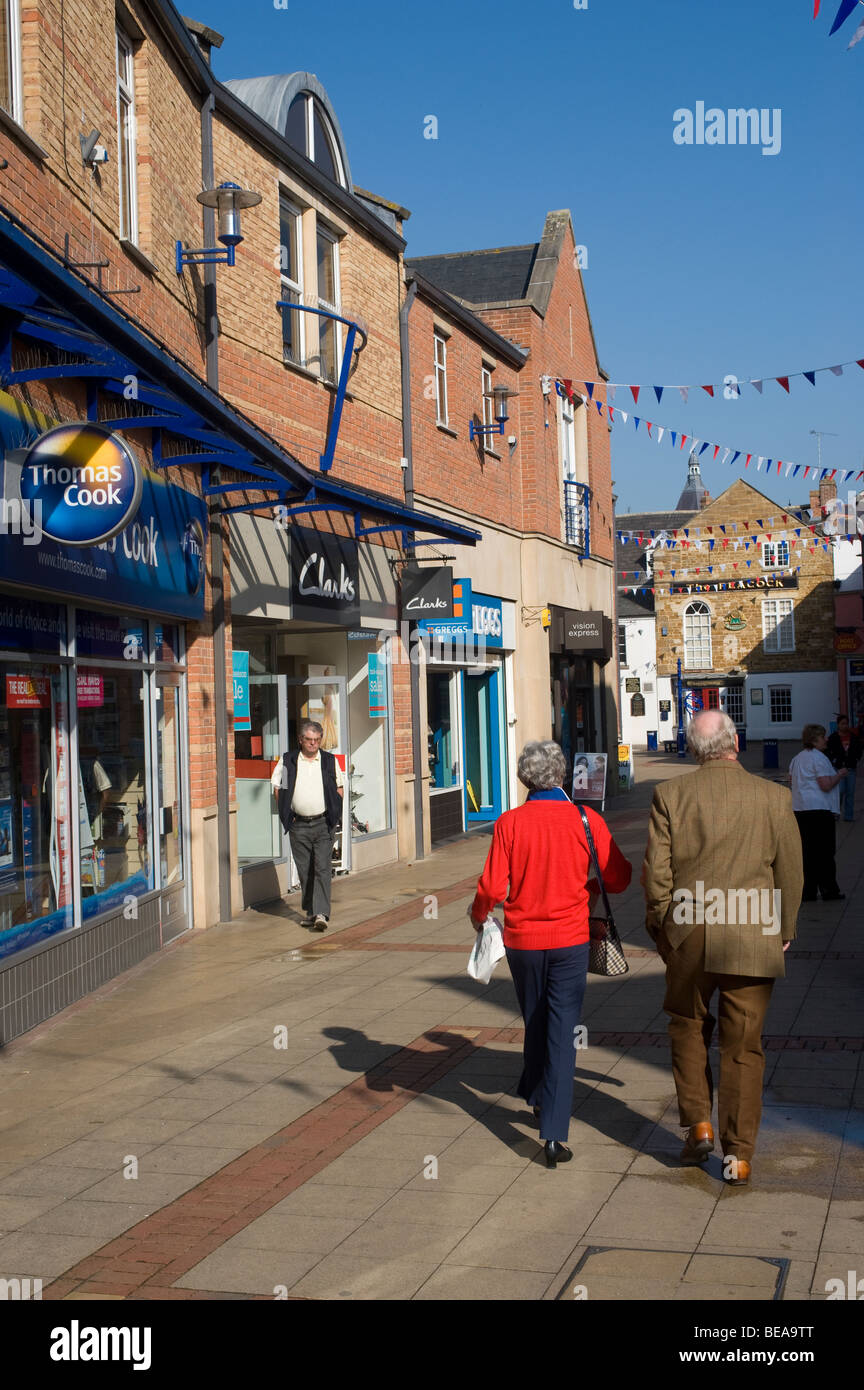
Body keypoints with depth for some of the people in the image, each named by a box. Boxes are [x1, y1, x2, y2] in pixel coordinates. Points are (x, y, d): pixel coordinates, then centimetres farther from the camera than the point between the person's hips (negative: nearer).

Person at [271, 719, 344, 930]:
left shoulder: (330, 761, 6)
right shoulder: (287, 761, 3)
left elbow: (339, 787, 14)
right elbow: (277, 786, 10)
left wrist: (335, 814, 4)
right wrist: (286, 812, 3)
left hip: (324, 823, -1)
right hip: (299, 825, 1)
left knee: (322, 868, -10)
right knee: (305, 871, 6)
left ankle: (321, 913, -16)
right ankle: (310, 912, 18)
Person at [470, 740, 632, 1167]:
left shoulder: (509, 823, -10)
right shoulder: (587, 820, -8)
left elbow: (493, 888, -13)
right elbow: (619, 878, -3)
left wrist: (478, 915, 8)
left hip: (522, 939, 1)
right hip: (569, 939, -1)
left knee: (535, 1023, 21)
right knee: (561, 1033, 1)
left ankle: (538, 1097, 39)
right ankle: (553, 1133, -7)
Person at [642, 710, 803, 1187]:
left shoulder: (670, 795, -5)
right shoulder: (774, 798, -5)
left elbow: (656, 870, -4)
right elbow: (790, 873, 1)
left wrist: (659, 924, 11)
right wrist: (784, 930, 15)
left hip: (688, 936, 0)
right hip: (752, 939, 0)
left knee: (687, 1026, 22)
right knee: (743, 1046, 8)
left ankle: (697, 1123, 18)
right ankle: (738, 1154, 12)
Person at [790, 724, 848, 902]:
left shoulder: (797, 758, 15)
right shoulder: (819, 758, -12)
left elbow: (791, 778, 26)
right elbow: (826, 785, -17)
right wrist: (840, 775, -2)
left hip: (799, 809, 8)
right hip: (819, 809, -8)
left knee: (806, 851, 9)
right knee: (825, 852, 0)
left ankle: (807, 892, 9)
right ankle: (828, 890, 4)